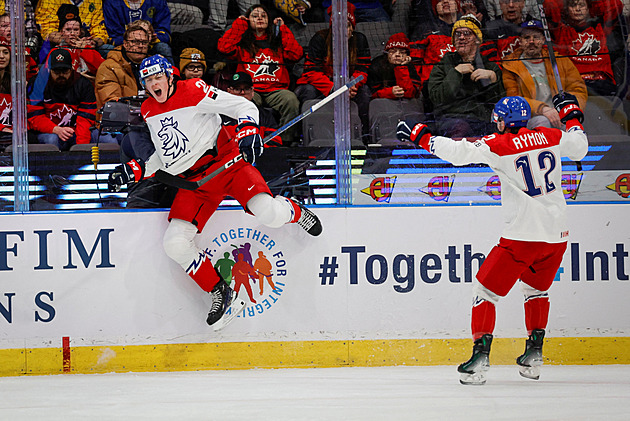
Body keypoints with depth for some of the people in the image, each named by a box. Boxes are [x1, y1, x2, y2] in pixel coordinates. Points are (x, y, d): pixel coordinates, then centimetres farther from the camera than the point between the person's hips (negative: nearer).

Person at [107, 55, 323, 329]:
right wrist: (135, 170, 11)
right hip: (192, 181, 6)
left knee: (268, 214, -27)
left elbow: (244, 107, -10)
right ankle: (220, 293, 3)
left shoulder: (193, 91, -9)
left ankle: (296, 213, 10)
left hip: (226, 163, -5)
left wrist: (248, 132, -27)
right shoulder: (149, 111, 11)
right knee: (175, 244, -12)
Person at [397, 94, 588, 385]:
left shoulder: (499, 145, -9)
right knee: (536, 289, 28)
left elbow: (459, 152, -17)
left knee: (486, 290, 4)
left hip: (523, 235, -6)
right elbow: (579, 148, 24)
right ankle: (534, 355, 23)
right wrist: (572, 116, 37)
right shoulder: (551, 137, 7)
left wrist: (420, 136, -7)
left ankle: (480, 355, -9)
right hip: (557, 234, 6)